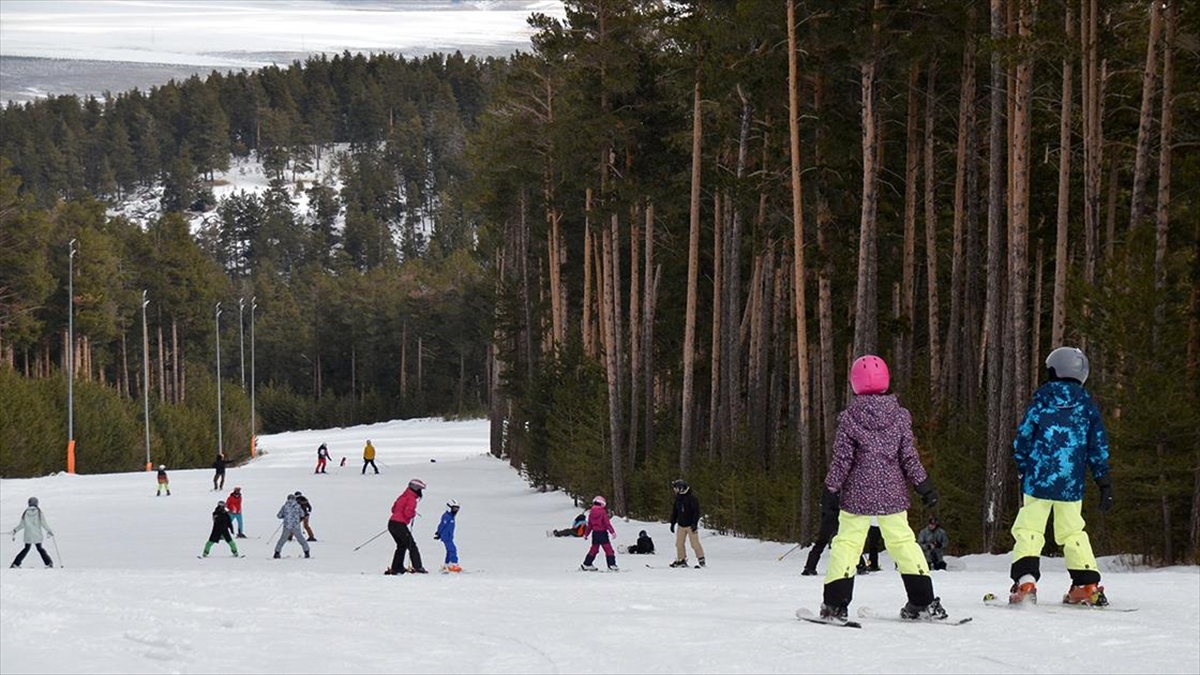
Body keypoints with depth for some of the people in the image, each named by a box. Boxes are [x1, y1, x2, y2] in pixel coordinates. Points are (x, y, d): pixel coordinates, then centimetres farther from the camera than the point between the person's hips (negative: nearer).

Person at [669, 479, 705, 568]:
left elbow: (696, 511, -13)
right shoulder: (678, 498, 9)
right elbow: (675, 511, 17)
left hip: (691, 525, -6)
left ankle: (701, 558, 5)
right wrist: (673, 523, 13)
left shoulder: (691, 497, -11)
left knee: (695, 543, -6)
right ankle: (681, 560, 11)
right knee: (679, 543, 3)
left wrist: (694, 523, -19)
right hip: (681, 525, 6)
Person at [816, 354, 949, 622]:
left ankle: (835, 605, -3)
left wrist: (830, 490, -1)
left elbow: (842, 459, -8)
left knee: (847, 542, 3)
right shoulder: (899, 416, -1)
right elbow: (909, 455, 0)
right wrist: (924, 485, 6)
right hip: (893, 494, 3)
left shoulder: (849, 418, -8)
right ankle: (924, 602, 9)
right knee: (902, 540, 11)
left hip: (857, 494, -3)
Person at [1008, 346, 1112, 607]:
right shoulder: (1087, 404, 7)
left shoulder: (1042, 398, 0)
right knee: (1072, 532, 15)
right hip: (1071, 485, 3)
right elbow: (1098, 444, 7)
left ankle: (1025, 580, -18)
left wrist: (1022, 469, 15)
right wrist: (1104, 482, 10)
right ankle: (1088, 585, 8)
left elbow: (1023, 437, 2)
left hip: (1039, 479, -3)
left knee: (1029, 528, 0)